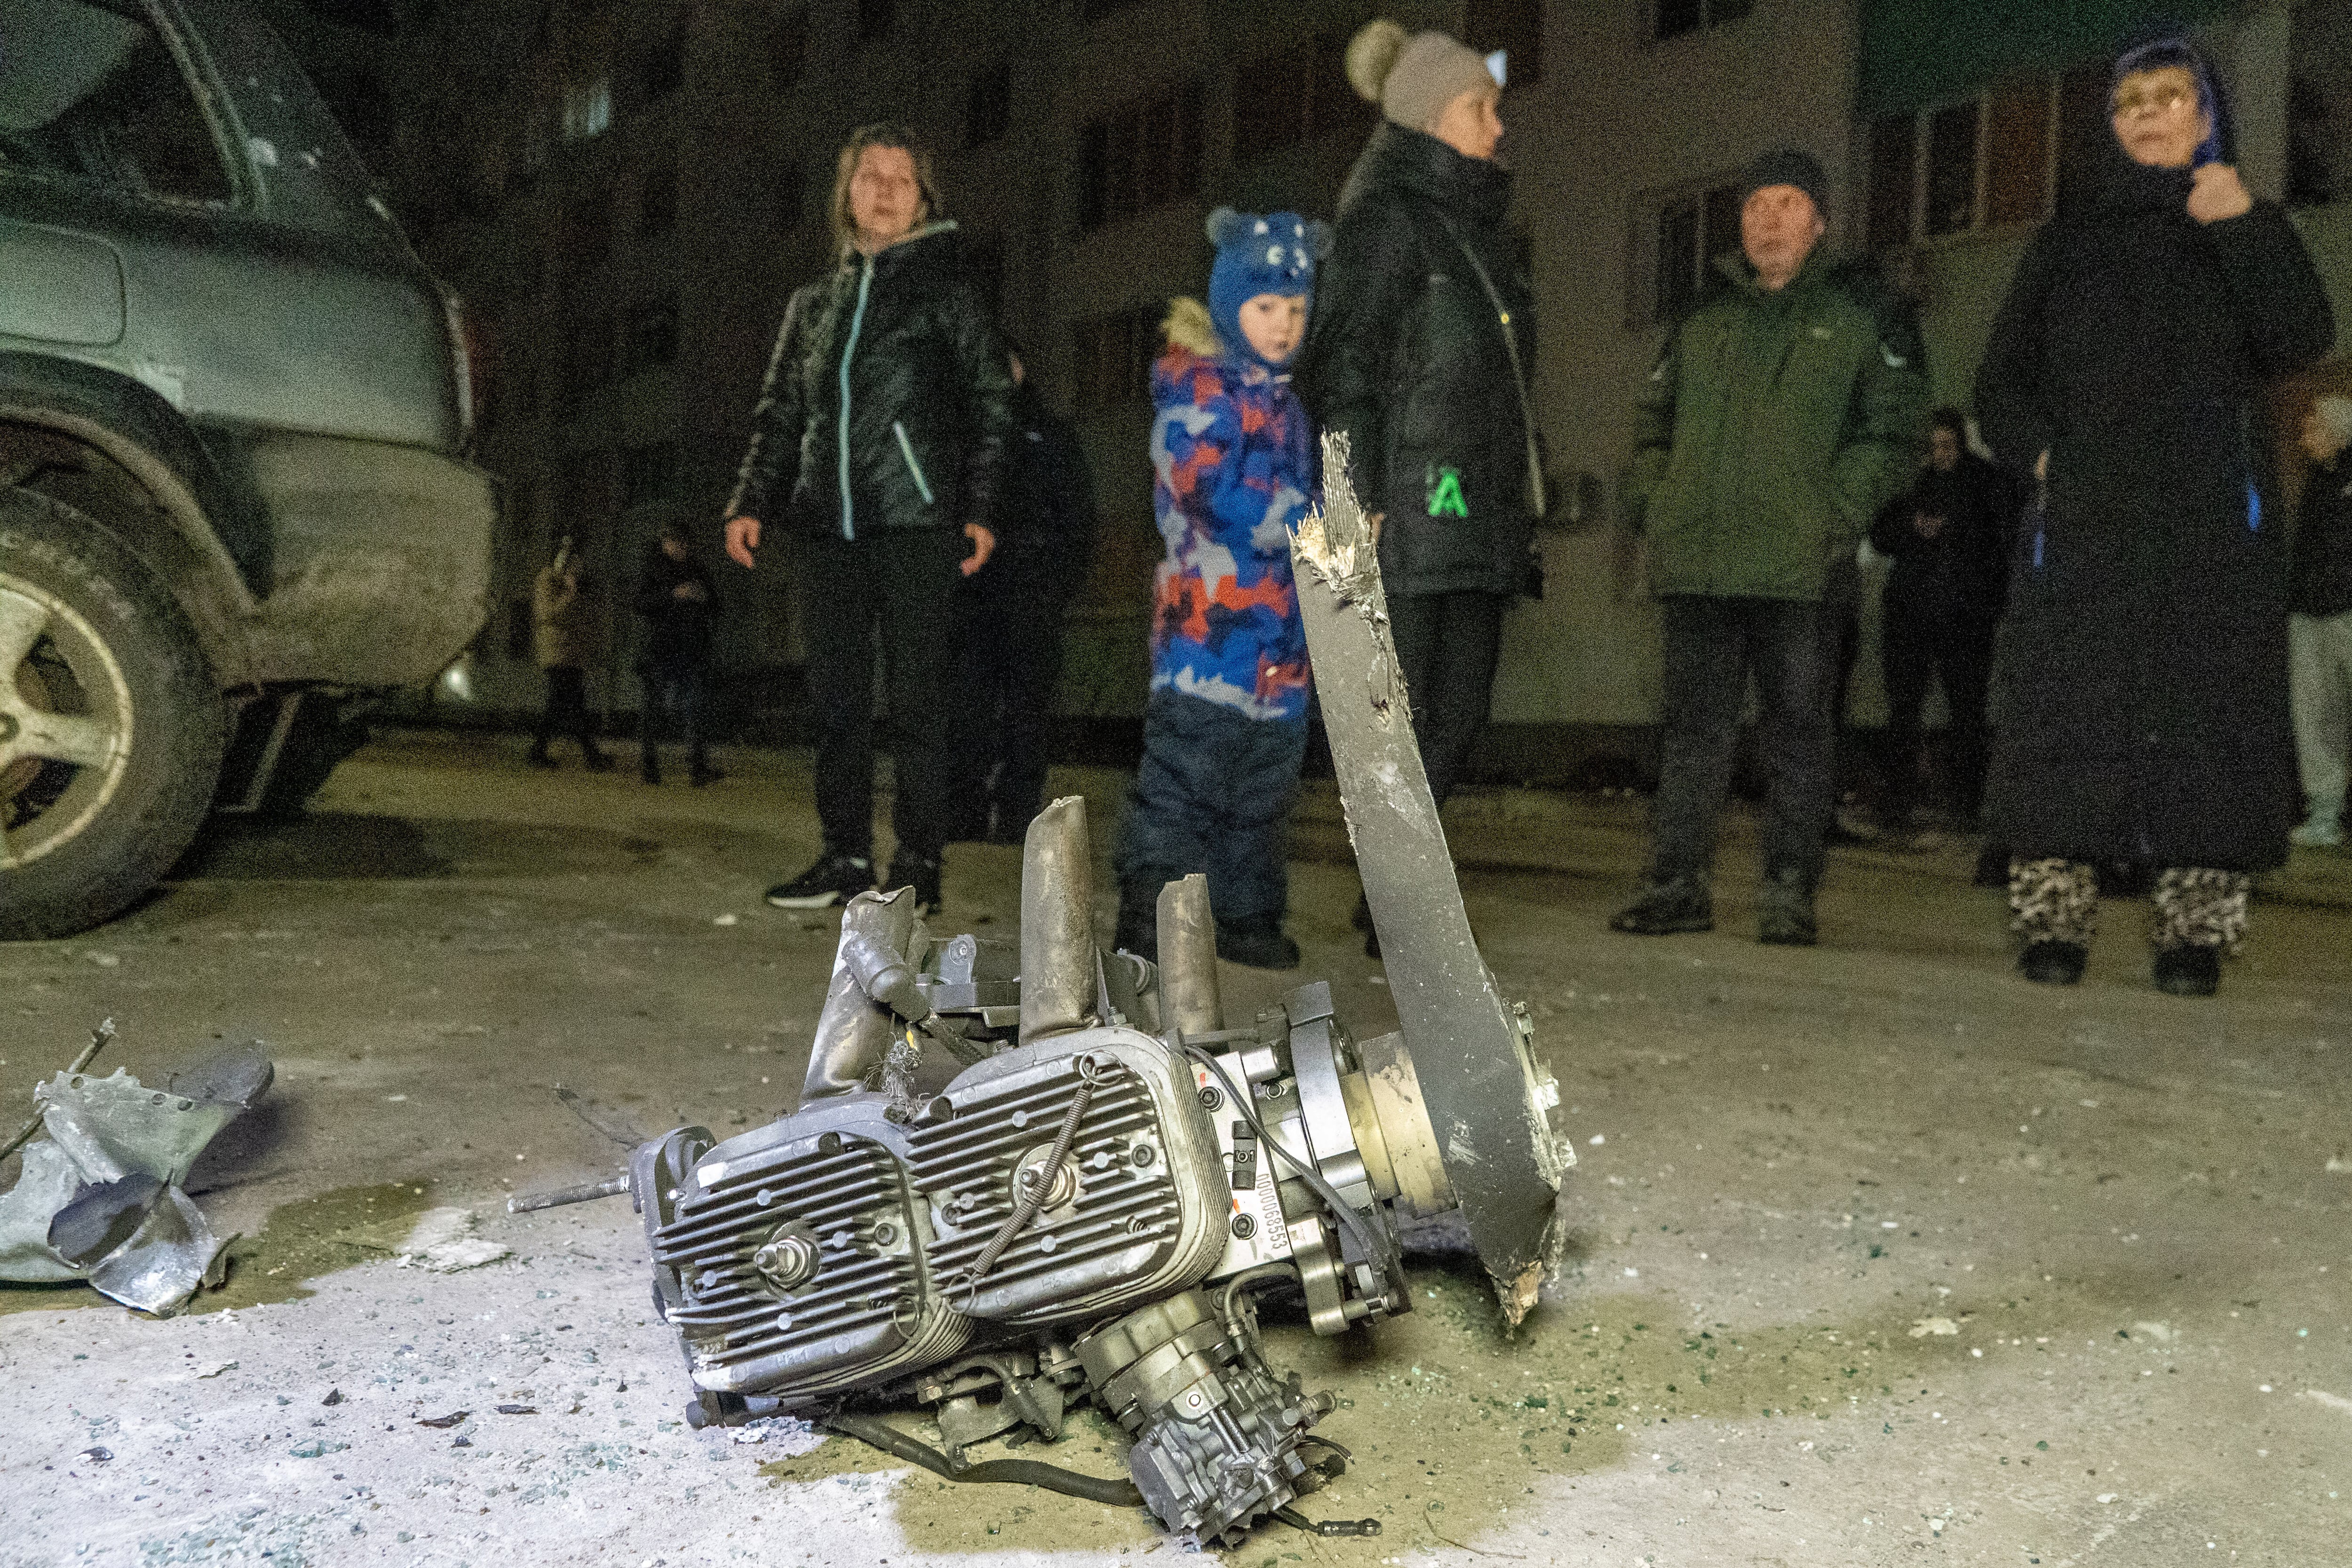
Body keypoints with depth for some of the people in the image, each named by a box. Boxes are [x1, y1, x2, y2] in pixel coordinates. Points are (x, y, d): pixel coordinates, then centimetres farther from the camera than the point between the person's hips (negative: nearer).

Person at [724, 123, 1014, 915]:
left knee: (916, 696, -5)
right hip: (830, 524, 5)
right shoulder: (814, 302, 21)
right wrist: (752, 501, 10)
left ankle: (918, 863, 1)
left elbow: (991, 402, 3)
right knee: (835, 696, 4)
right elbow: (779, 413, 23)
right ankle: (846, 856, 13)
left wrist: (979, 508, -7)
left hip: (917, 523, -4)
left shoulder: (946, 291, 9)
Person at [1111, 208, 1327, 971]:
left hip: (1280, 630, 8)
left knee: (1264, 784, 12)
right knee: (1184, 771, -9)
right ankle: (1149, 913, -4)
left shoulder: (1284, 403, 21)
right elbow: (1227, 501, -18)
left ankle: (1246, 915, 21)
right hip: (1209, 619, -8)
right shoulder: (1194, 393, -5)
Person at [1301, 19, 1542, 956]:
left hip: (1480, 510, 9)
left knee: (1459, 714, 8)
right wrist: (1358, 500, -18)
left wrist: (1518, 493, 20)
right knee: (1401, 714, -5)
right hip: (1412, 509, -8)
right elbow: (1344, 367, -11)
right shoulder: (1385, 219, -3)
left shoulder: (1473, 224, 23)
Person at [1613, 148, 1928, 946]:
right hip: (1696, 563, 3)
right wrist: (1659, 504, 9)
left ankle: (1789, 891, 7)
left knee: (1798, 723, 0)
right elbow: (1654, 420, 25)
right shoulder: (1704, 317, 19)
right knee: (1694, 722, 5)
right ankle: (1677, 880, 10)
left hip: (1799, 567, -3)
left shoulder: (1861, 311, 8)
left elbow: (1894, 425, 2)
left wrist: (1836, 518, -9)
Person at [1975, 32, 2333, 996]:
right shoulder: (2067, 244, 19)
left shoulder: (2248, 235, 15)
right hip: (2082, 527, 1)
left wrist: (2245, 228, -12)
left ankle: (2194, 933, -3)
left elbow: (2302, 343, -3)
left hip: (2212, 528, -1)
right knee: (2063, 716, -7)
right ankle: (2053, 925, -4)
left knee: (2207, 715, -6)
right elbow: (2000, 381, 17)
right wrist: (2038, 450, -2)